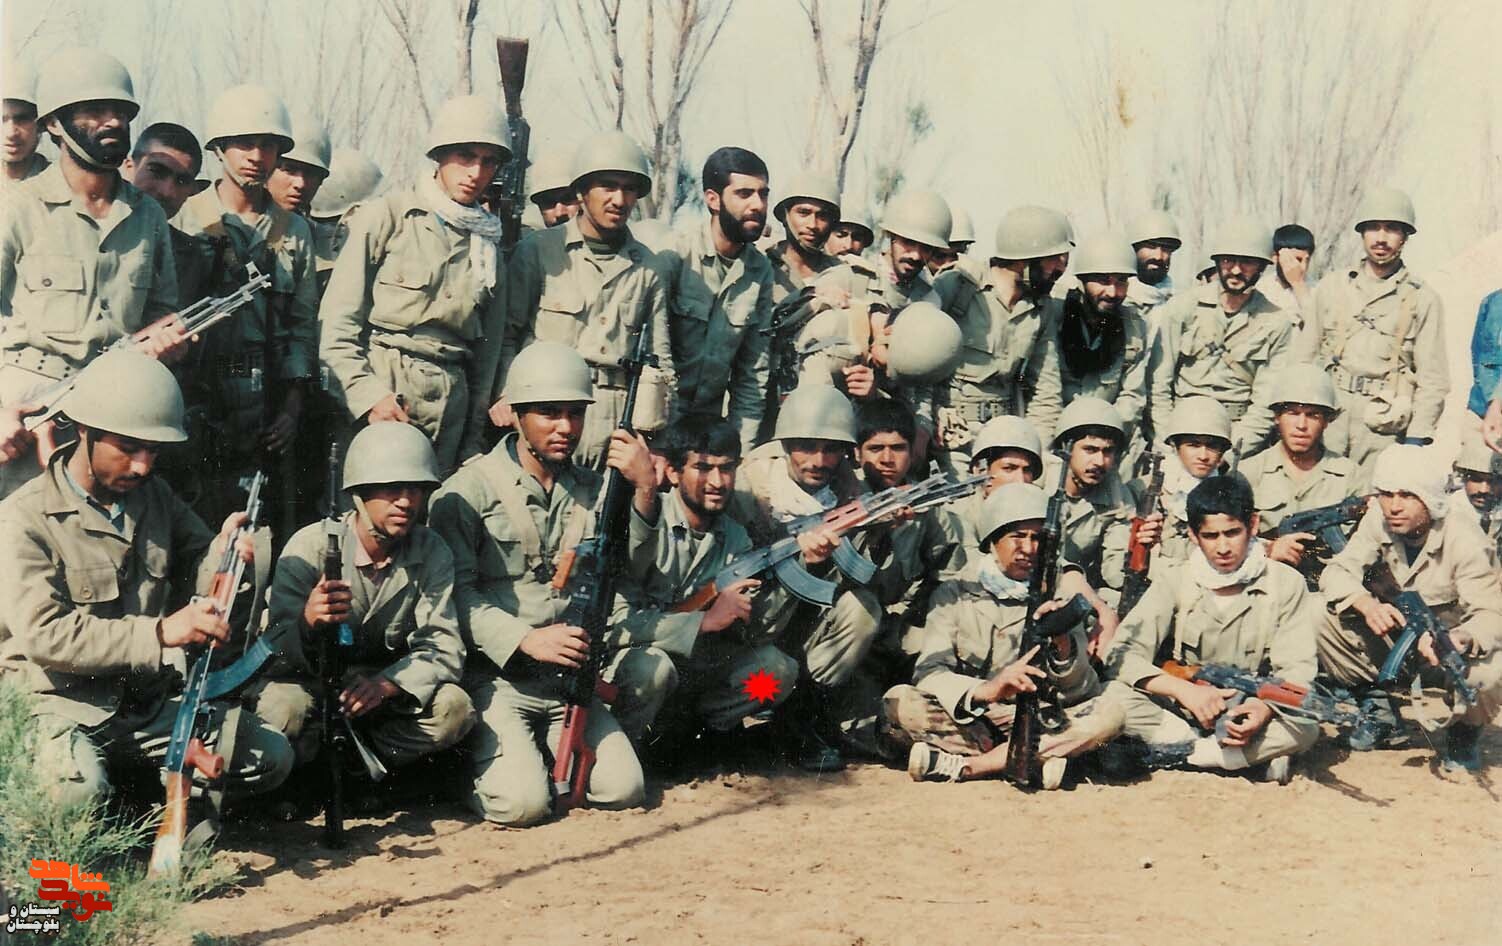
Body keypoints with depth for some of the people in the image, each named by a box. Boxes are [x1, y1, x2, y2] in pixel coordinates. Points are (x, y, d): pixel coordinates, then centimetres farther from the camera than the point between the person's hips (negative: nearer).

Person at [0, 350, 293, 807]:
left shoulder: (155, 496, 11)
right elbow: (43, 633, -21)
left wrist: (219, 556, -11)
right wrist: (161, 632, -31)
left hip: (155, 700, 5)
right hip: (64, 707, -5)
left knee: (270, 757, -13)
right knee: (79, 790, -35)